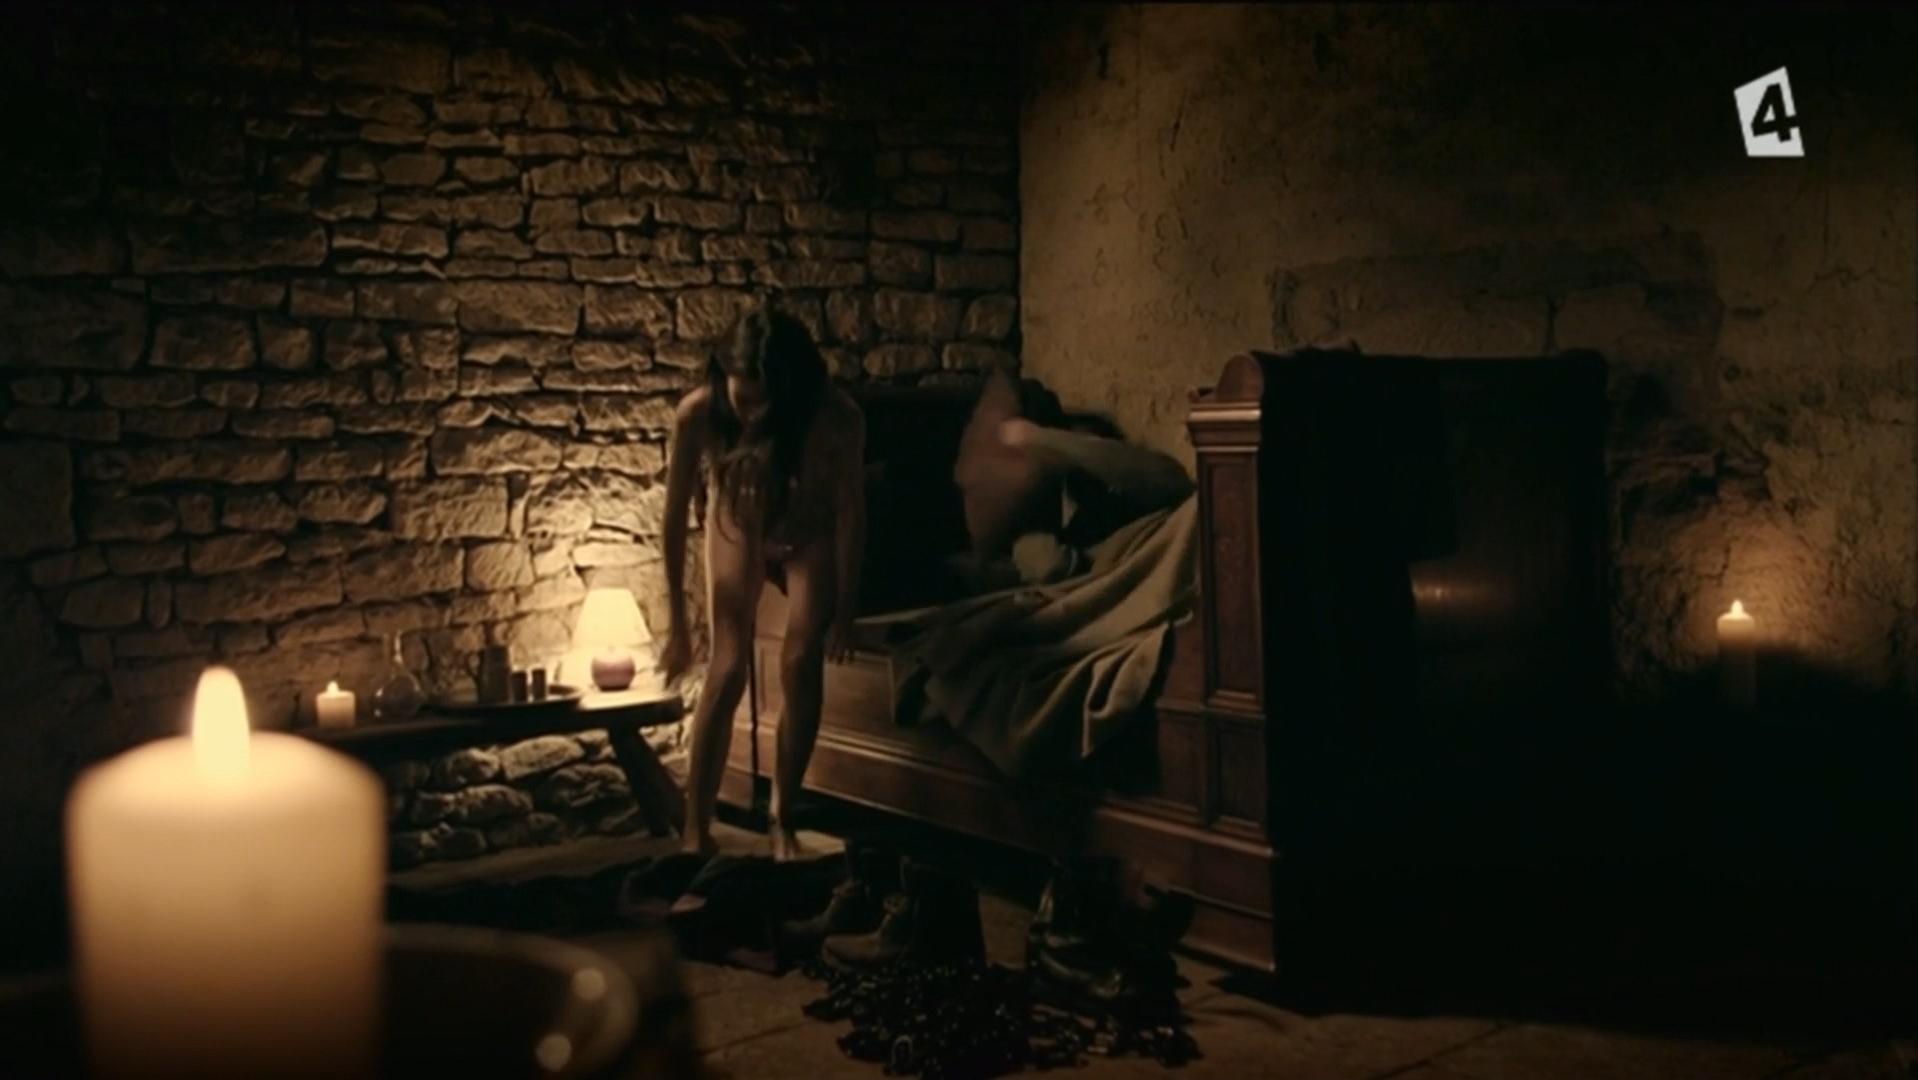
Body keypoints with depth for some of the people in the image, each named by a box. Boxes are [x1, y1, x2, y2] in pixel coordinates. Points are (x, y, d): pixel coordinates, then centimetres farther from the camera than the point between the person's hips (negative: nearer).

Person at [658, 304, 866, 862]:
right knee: (727, 671, -9)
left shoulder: (837, 417, -35)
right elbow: (675, 518, -21)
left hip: (809, 533, 0)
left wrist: (844, 611, -13)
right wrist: (677, 626, -16)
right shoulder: (698, 414, -33)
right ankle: (696, 830, 0)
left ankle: (782, 819, 7)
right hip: (738, 529, 0)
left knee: (802, 665, -12)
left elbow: (850, 512, -20)